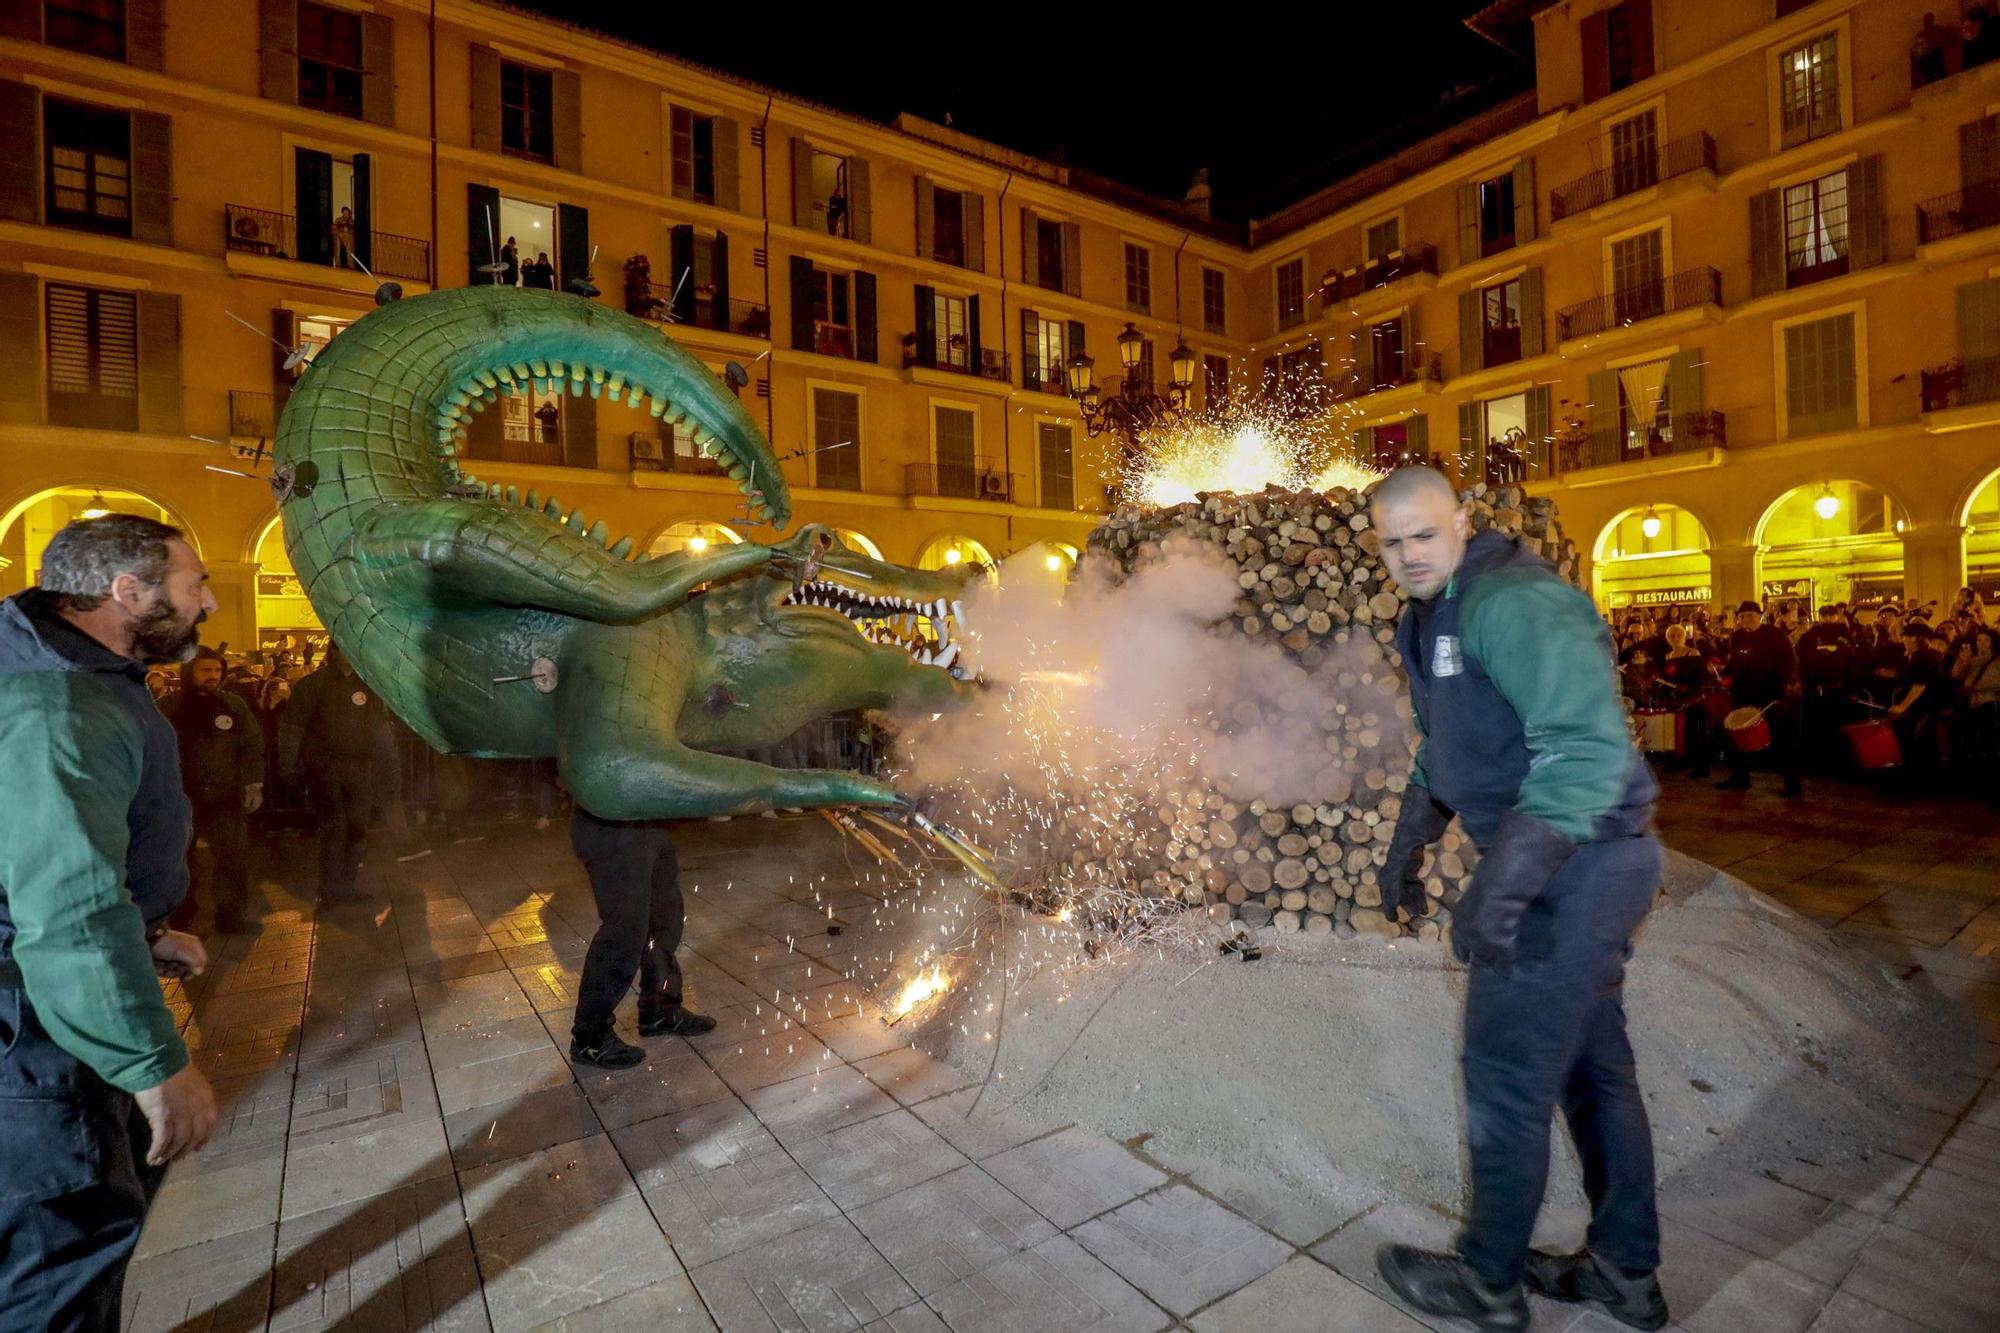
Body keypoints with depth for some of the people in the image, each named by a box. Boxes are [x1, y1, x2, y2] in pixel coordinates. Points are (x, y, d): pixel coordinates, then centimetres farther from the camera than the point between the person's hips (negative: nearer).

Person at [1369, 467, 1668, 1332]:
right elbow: (1442, 748, 22)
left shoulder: (1510, 603, -20)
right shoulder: (1434, 616, 11)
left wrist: (1500, 886, -33)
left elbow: (1589, 746, -30)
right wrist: (1408, 841, 17)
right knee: (1591, 1064, 21)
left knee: (1506, 1076, 3)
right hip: (1578, 871, 10)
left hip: (1577, 865, -10)